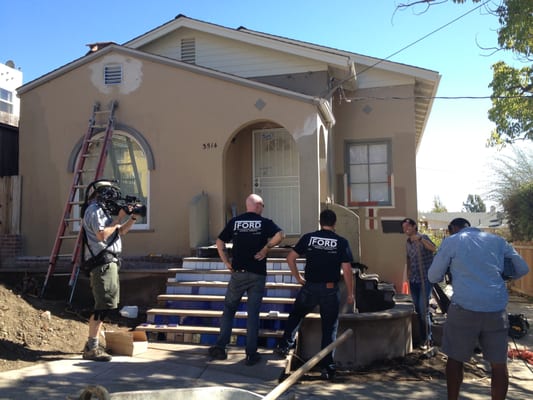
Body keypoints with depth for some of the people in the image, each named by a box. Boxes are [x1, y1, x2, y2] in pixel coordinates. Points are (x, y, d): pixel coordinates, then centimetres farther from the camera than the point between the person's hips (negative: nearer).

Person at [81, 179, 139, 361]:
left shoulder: (101, 210, 21)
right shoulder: (94, 209, -9)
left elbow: (119, 232, 24)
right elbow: (101, 234, -21)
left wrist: (133, 218, 11)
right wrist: (118, 218, -12)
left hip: (108, 263, 11)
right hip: (103, 263, -11)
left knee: (103, 305, 14)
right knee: (103, 305, -11)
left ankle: (91, 344, 21)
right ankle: (91, 349, -8)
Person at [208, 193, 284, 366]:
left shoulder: (234, 222, 5)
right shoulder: (264, 222, -3)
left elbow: (219, 242, 4)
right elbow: (279, 235, -20)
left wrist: (226, 263, 8)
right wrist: (266, 247, -9)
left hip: (238, 273, 2)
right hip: (257, 274, -1)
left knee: (229, 308, 15)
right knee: (253, 313, 5)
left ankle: (221, 345, 7)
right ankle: (251, 354, 7)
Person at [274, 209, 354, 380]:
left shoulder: (308, 238, 2)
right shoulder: (341, 242, -3)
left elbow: (290, 258, 0)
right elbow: (347, 270, -6)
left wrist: (298, 278, 11)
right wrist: (350, 294, 2)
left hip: (310, 287, 1)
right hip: (331, 290, -1)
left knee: (295, 315, 26)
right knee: (330, 328, 8)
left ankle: (284, 345, 22)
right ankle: (327, 367, 10)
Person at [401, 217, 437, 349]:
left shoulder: (423, 238, -9)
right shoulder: (407, 243, 10)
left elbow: (433, 248, -30)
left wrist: (420, 239, -39)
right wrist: (408, 277, 16)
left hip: (426, 279, -6)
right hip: (413, 281, 6)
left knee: (424, 310, -7)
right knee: (418, 310, 11)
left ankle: (427, 339, 5)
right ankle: (422, 337, 22)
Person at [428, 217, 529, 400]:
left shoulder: (451, 241, 7)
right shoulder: (497, 240, 16)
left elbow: (433, 277, 8)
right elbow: (523, 269, 19)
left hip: (465, 307, -2)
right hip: (497, 309, 3)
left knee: (455, 358, 12)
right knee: (499, 363, 11)